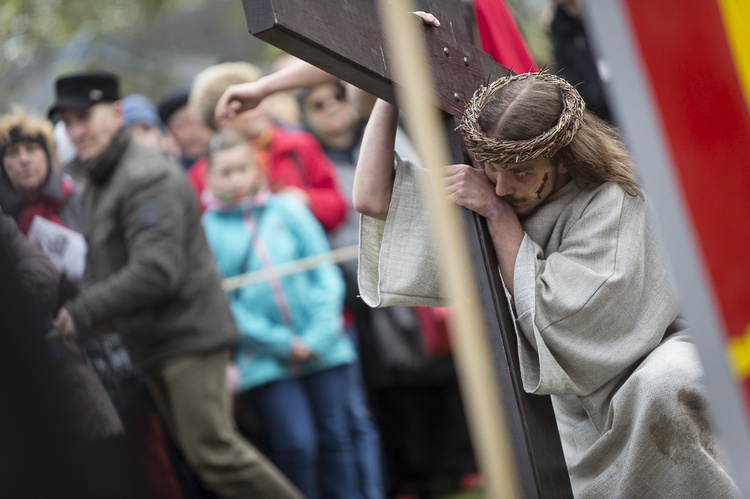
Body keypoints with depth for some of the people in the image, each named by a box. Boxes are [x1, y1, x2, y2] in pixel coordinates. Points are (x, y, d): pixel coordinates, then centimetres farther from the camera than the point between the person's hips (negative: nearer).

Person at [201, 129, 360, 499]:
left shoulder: (288, 209, 5)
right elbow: (221, 302, -4)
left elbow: (325, 274, 4)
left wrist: (319, 336, -8)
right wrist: (281, 343, -10)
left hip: (323, 351, 2)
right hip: (266, 361, -2)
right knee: (297, 445, -11)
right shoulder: (207, 229, 0)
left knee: (334, 440, 5)